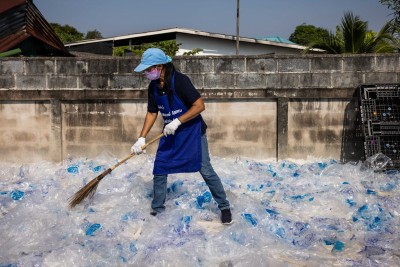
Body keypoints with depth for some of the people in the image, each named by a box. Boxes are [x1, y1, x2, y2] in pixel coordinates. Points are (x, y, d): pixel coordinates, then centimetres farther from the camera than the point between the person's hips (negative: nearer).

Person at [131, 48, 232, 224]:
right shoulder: (153, 86, -2)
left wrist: (177, 121, -27)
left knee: (206, 170, -3)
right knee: (159, 170, 5)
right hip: (170, 134, 6)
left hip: (192, 132, -6)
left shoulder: (180, 80, -23)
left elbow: (200, 105, -24)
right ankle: (157, 210, 22)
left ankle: (224, 207, 14)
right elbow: (152, 113, 7)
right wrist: (141, 138, 1)